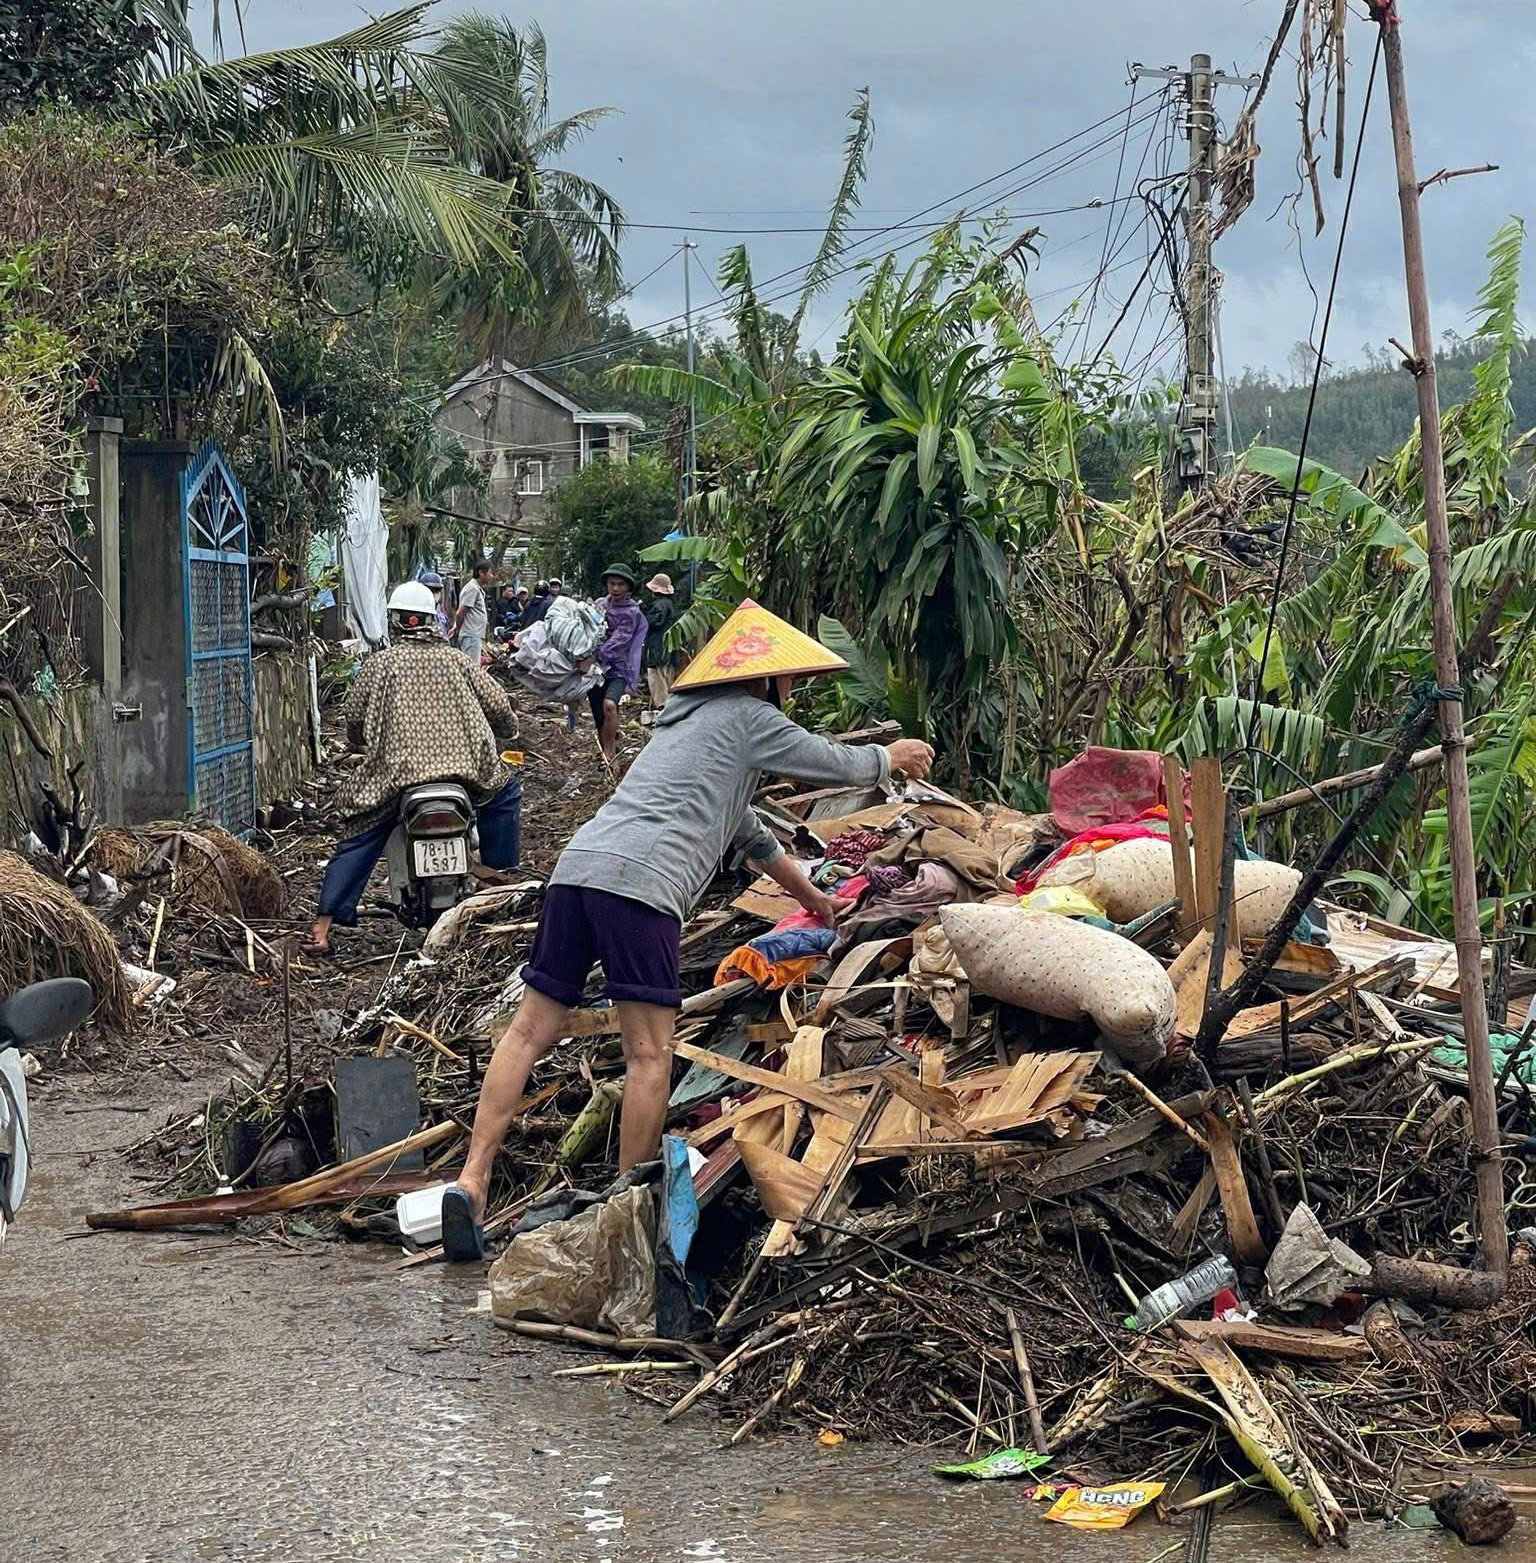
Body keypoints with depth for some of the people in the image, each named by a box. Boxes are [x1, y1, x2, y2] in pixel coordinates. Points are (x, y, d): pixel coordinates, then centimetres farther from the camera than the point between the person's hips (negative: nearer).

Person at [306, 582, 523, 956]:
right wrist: (507, 738, 34)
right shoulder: (454, 659, 16)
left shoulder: (378, 663, 11)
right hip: (465, 766, 1)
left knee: (357, 844, 10)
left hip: (394, 769, 0)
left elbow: (354, 719, 7)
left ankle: (322, 928, -1)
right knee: (505, 790, 29)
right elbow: (498, 705, 12)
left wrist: (360, 744, 29)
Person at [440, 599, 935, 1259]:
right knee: (649, 1055, -2)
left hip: (577, 866, 8)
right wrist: (894, 755, 40)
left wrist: (811, 895, 58)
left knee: (532, 1028, 3)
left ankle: (471, 1182, -6)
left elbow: (748, 832, 48)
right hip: (638, 882, -8)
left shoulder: (687, 722, 36)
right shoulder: (748, 717, 10)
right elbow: (841, 766, 17)